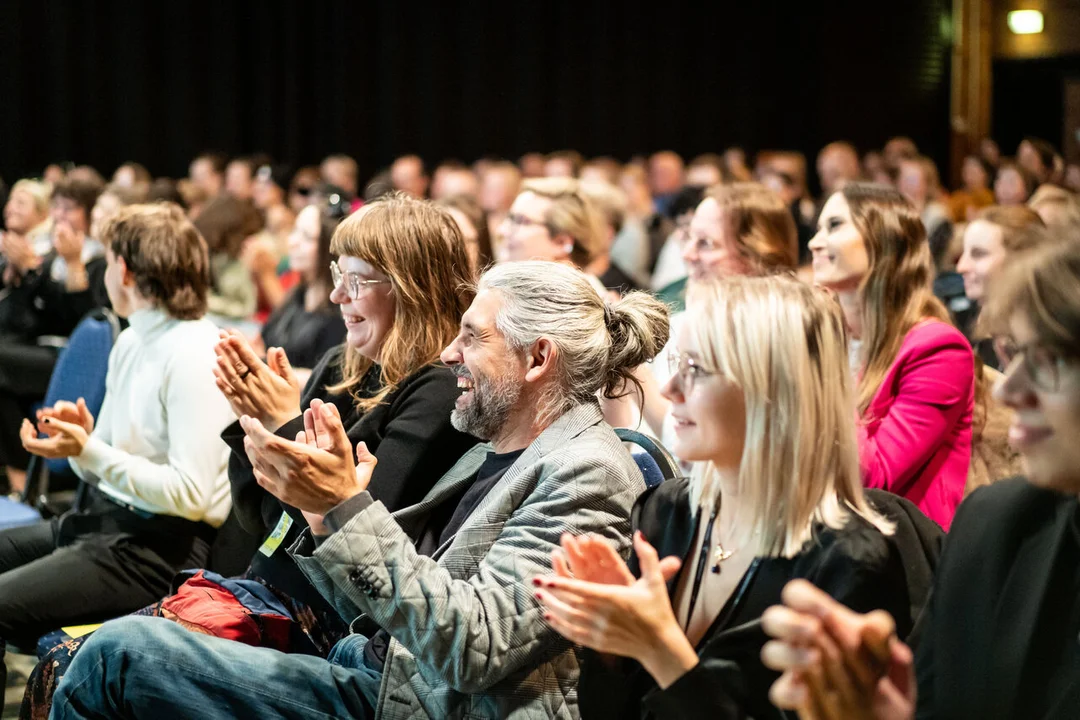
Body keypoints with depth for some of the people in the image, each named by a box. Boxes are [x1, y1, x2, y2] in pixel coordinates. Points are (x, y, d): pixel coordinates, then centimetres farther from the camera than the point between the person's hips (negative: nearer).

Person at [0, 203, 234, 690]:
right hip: (106, 517, 10)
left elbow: (189, 495, -22)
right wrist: (80, 437, -4)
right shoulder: (131, 342, 13)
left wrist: (89, 452, -21)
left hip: (160, 546, -10)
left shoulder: (194, 356, -15)